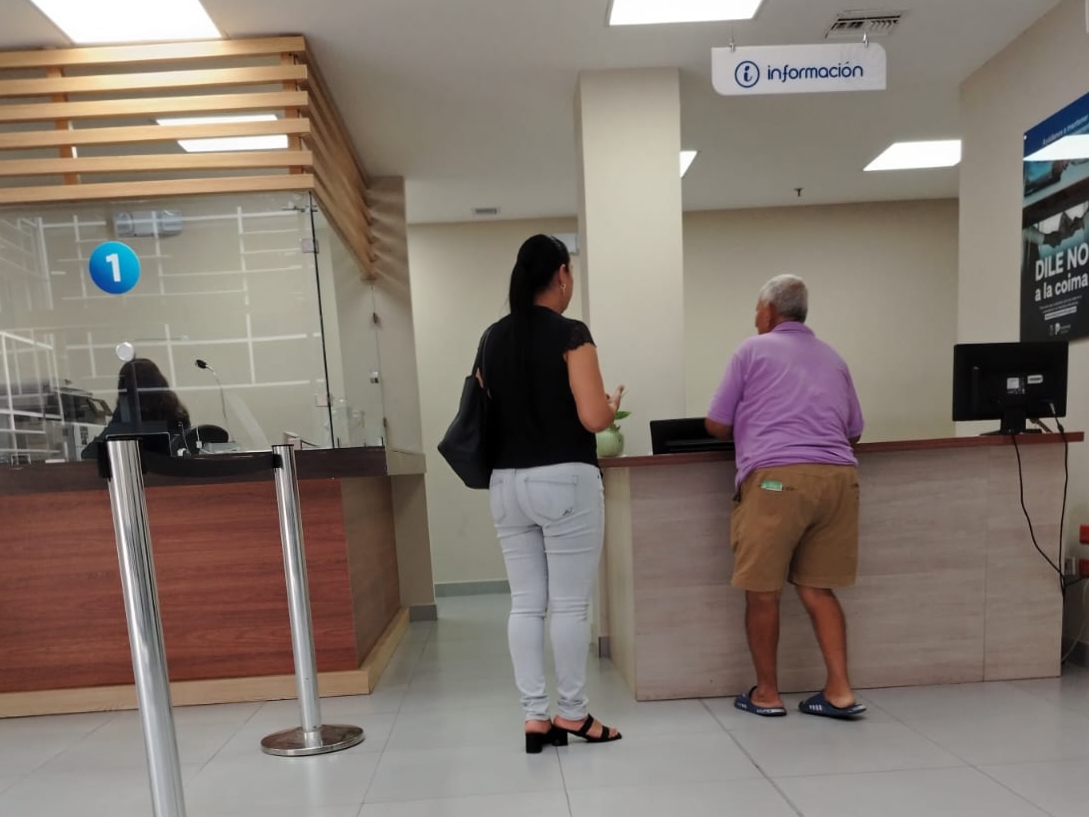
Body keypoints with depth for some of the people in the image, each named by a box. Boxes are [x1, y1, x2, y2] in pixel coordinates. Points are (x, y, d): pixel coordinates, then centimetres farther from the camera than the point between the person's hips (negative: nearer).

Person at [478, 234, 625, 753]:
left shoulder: (491, 339, 9)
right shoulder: (570, 334, -10)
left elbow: (485, 413, 13)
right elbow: (593, 418, -16)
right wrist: (614, 405, 5)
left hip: (507, 483, 6)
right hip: (564, 480, -6)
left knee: (525, 604, 11)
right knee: (570, 604, 7)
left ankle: (534, 717, 20)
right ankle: (571, 714, 21)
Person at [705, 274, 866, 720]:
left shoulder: (753, 350, 8)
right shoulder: (833, 358, 23)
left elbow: (717, 425, 10)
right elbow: (854, 431, 29)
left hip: (776, 477, -5)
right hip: (838, 477, 6)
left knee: (763, 591, 6)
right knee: (817, 588, 15)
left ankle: (766, 693, 17)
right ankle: (839, 691, 13)